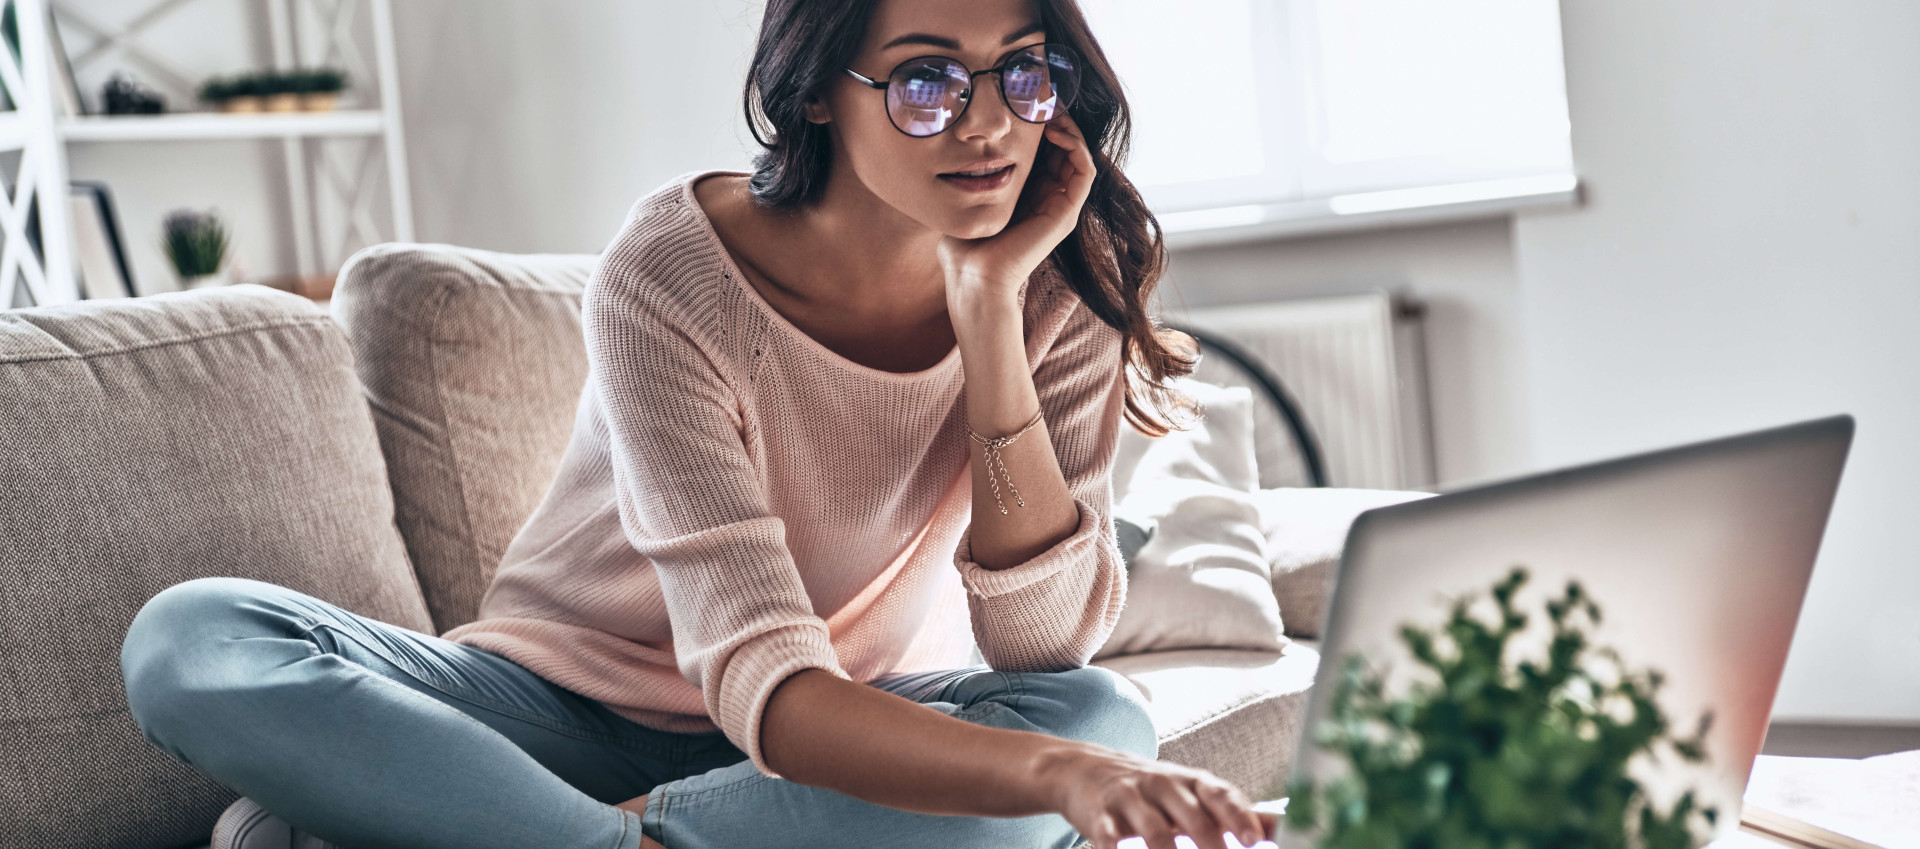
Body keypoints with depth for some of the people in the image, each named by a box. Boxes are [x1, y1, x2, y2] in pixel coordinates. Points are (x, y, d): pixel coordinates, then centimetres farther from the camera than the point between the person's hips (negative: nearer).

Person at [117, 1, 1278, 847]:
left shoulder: (1061, 294, -11)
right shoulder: (674, 272, -23)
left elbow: (1042, 646, -22)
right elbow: (761, 682, -32)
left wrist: (988, 307, -29)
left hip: (870, 712, 3)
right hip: (570, 705, -2)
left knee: (1105, 719, -31)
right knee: (189, 638, -24)